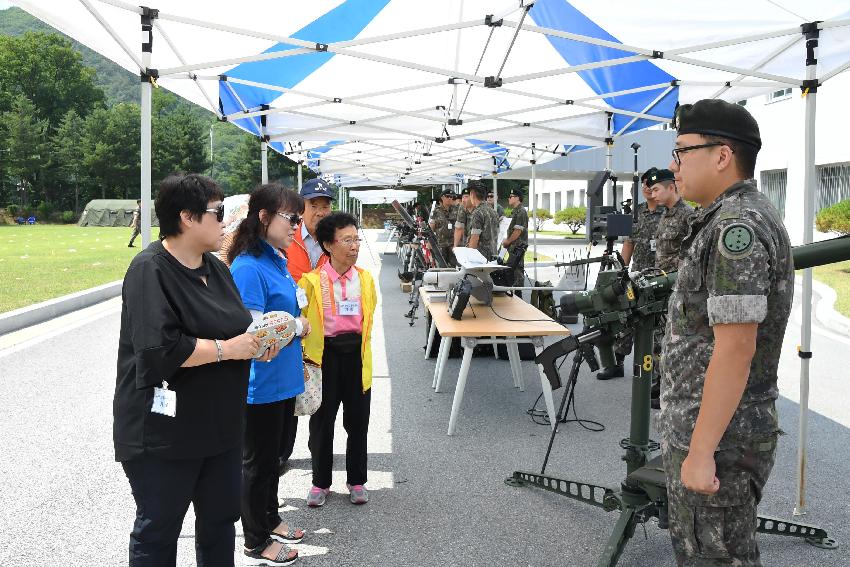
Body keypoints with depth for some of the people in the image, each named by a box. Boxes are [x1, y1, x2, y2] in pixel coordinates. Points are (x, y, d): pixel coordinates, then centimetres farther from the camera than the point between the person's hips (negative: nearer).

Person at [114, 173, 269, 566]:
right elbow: (159, 349, -28)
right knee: (158, 532, 7)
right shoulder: (151, 270, -17)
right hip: (164, 432, -8)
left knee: (221, 519, 18)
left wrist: (256, 342, -1)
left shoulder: (215, 267, 10)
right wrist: (227, 349, -20)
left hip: (219, 425, 8)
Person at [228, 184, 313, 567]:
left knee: (272, 453, 23)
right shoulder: (247, 267, -22)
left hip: (282, 379, 9)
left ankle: (270, 519, 41)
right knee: (257, 460, 7)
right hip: (261, 383, -9)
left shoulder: (277, 259, 7)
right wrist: (300, 327, -13)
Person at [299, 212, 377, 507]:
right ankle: (320, 483, 22)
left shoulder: (365, 279, 4)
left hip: (356, 353, 3)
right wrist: (304, 356, -7)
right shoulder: (312, 281, -8)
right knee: (321, 421, 7)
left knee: (357, 421, 9)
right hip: (325, 353, -3)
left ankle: (357, 481, 25)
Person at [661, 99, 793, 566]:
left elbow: (735, 348, -26)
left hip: (718, 437, -10)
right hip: (698, 426, 10)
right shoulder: (741, 216, 12)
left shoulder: (737, 226, -20)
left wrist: (702, 451, -24)